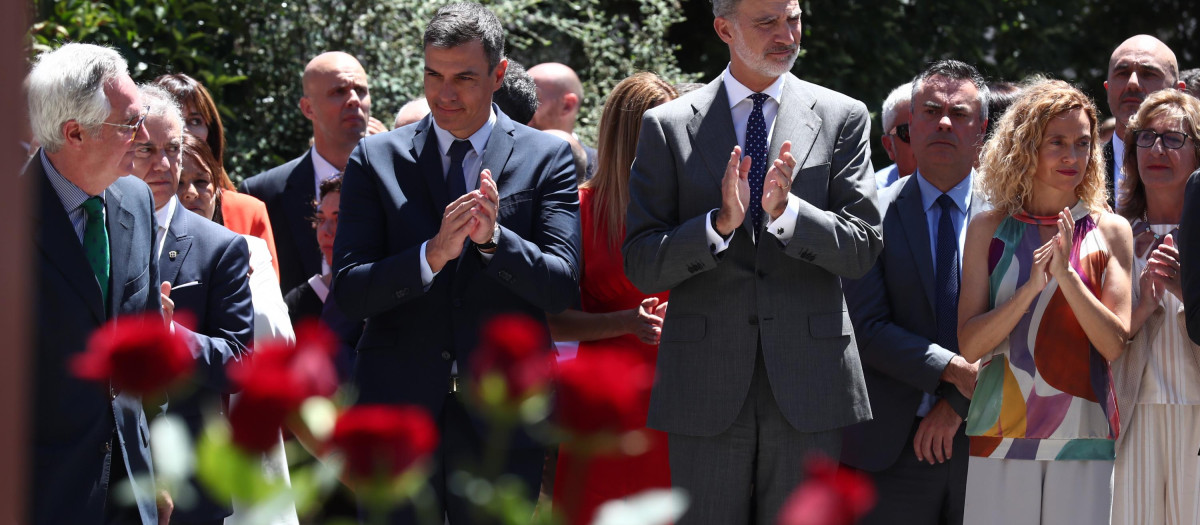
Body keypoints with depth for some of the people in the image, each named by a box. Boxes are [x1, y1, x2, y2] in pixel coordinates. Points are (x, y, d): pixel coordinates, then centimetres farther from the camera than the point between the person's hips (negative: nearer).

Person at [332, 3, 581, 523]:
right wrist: (433, 252, -20)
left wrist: (493, 239, -23)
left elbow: (562, 287, -5)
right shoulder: (376, 159, 5)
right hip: (397, 404, 0)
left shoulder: (546, 157, 4)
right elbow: (349, 292, -4)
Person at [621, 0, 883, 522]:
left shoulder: (842, 118, 7)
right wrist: (720, 223, -17)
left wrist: (787, 210, -16)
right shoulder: (667, 126, 5)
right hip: (706, 392, 0)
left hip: (809, 387, 1)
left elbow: (863, 248, 0)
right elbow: (641, 267, -1)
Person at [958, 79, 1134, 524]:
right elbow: (970, 345, -1)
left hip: (1085, 435, 0)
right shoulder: (989, 230, 5)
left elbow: (1116, 345, -3)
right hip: (1002, 433, 0)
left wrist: (1066, 275, -15)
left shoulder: (1110, 232, 4)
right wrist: (1031, 288, -14)